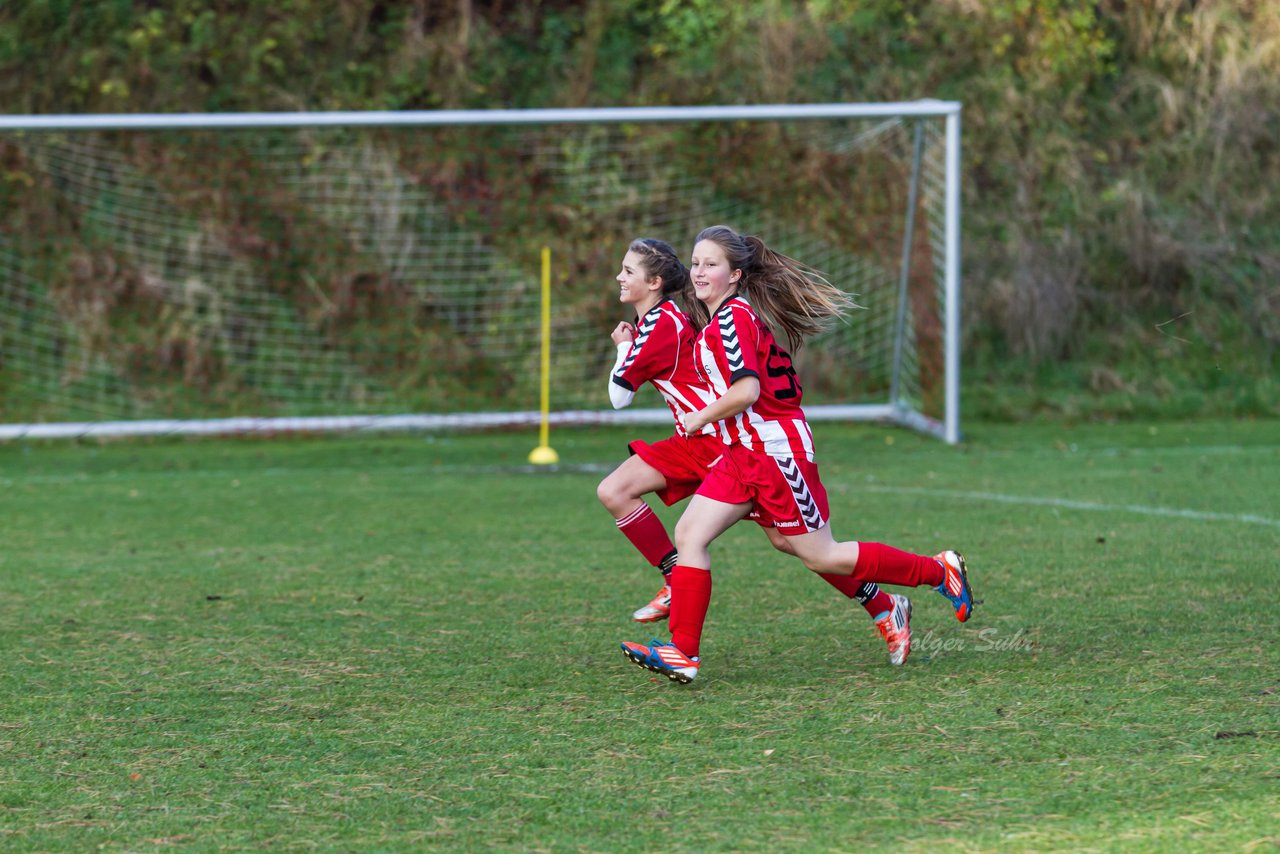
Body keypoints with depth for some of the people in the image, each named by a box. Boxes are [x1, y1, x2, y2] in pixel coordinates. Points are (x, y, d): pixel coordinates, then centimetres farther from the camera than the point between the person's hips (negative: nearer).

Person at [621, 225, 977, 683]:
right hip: (744, 454, 10)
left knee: (821, 556, -1)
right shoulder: (720, 321, 13)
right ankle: (682, 653, -5)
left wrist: (699, 419, -12)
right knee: (689, 535, -3)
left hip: (775, 448, -10)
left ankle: (940, 571, 13)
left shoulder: (734, 317, -16)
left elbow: (746, 391, -25)